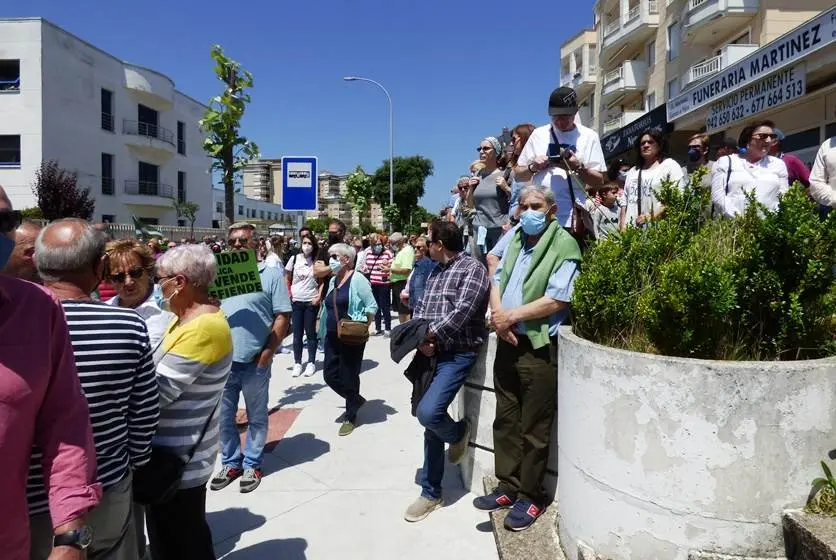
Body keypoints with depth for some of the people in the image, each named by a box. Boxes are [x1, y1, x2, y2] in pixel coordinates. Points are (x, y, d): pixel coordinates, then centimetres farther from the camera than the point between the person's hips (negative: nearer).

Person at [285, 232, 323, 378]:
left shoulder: (317, 261, -2)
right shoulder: (294, 259, 0)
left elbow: (322, 281, 4)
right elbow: (287, 279, 8)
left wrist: (319, 296, -7)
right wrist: (288, 294, -1)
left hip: (311, 302, -1)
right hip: (296, 301, 1)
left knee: (310, 332, 5)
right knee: (297, 333, 7)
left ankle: (311, 363, 16)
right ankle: (297, 363, 17)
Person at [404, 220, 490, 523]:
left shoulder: (472, 268, -9)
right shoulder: (435, 272, 17)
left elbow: (462, 313, -20)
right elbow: (420, 309, 13)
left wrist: (429, 335, -13)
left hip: (457, 355, -8)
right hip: (431, 354, 8)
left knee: (427, 412, -24)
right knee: (430, 419, 9)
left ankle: (458, 432, 12)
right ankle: (431, 492, 21)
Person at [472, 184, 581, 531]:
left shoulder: (564, 245, -10)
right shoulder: (515, 239, 12)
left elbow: (556, 300, -18)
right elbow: (497, 281, 12)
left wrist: (511, 316, -13)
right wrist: (497, 315, -8)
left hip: (539, 348, -7)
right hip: (507, 343, 7)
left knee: (534, 429, 5)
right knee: (506, 421, 14)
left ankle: (531, 496, 21)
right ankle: (508, 487, 28)